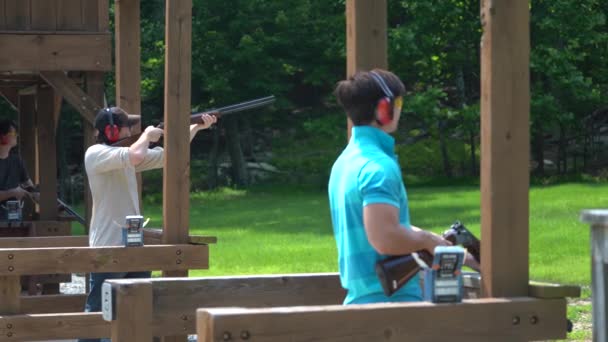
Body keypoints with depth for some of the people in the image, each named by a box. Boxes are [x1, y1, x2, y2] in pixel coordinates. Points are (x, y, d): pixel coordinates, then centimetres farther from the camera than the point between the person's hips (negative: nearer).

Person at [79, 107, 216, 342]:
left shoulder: (125, 154, 15)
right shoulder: (96, 154, -12)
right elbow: (136, 156, -29)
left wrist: (196, 127, 11)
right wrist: (147, 135, -9)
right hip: (108, 251, -9)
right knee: (96, 314, -6)